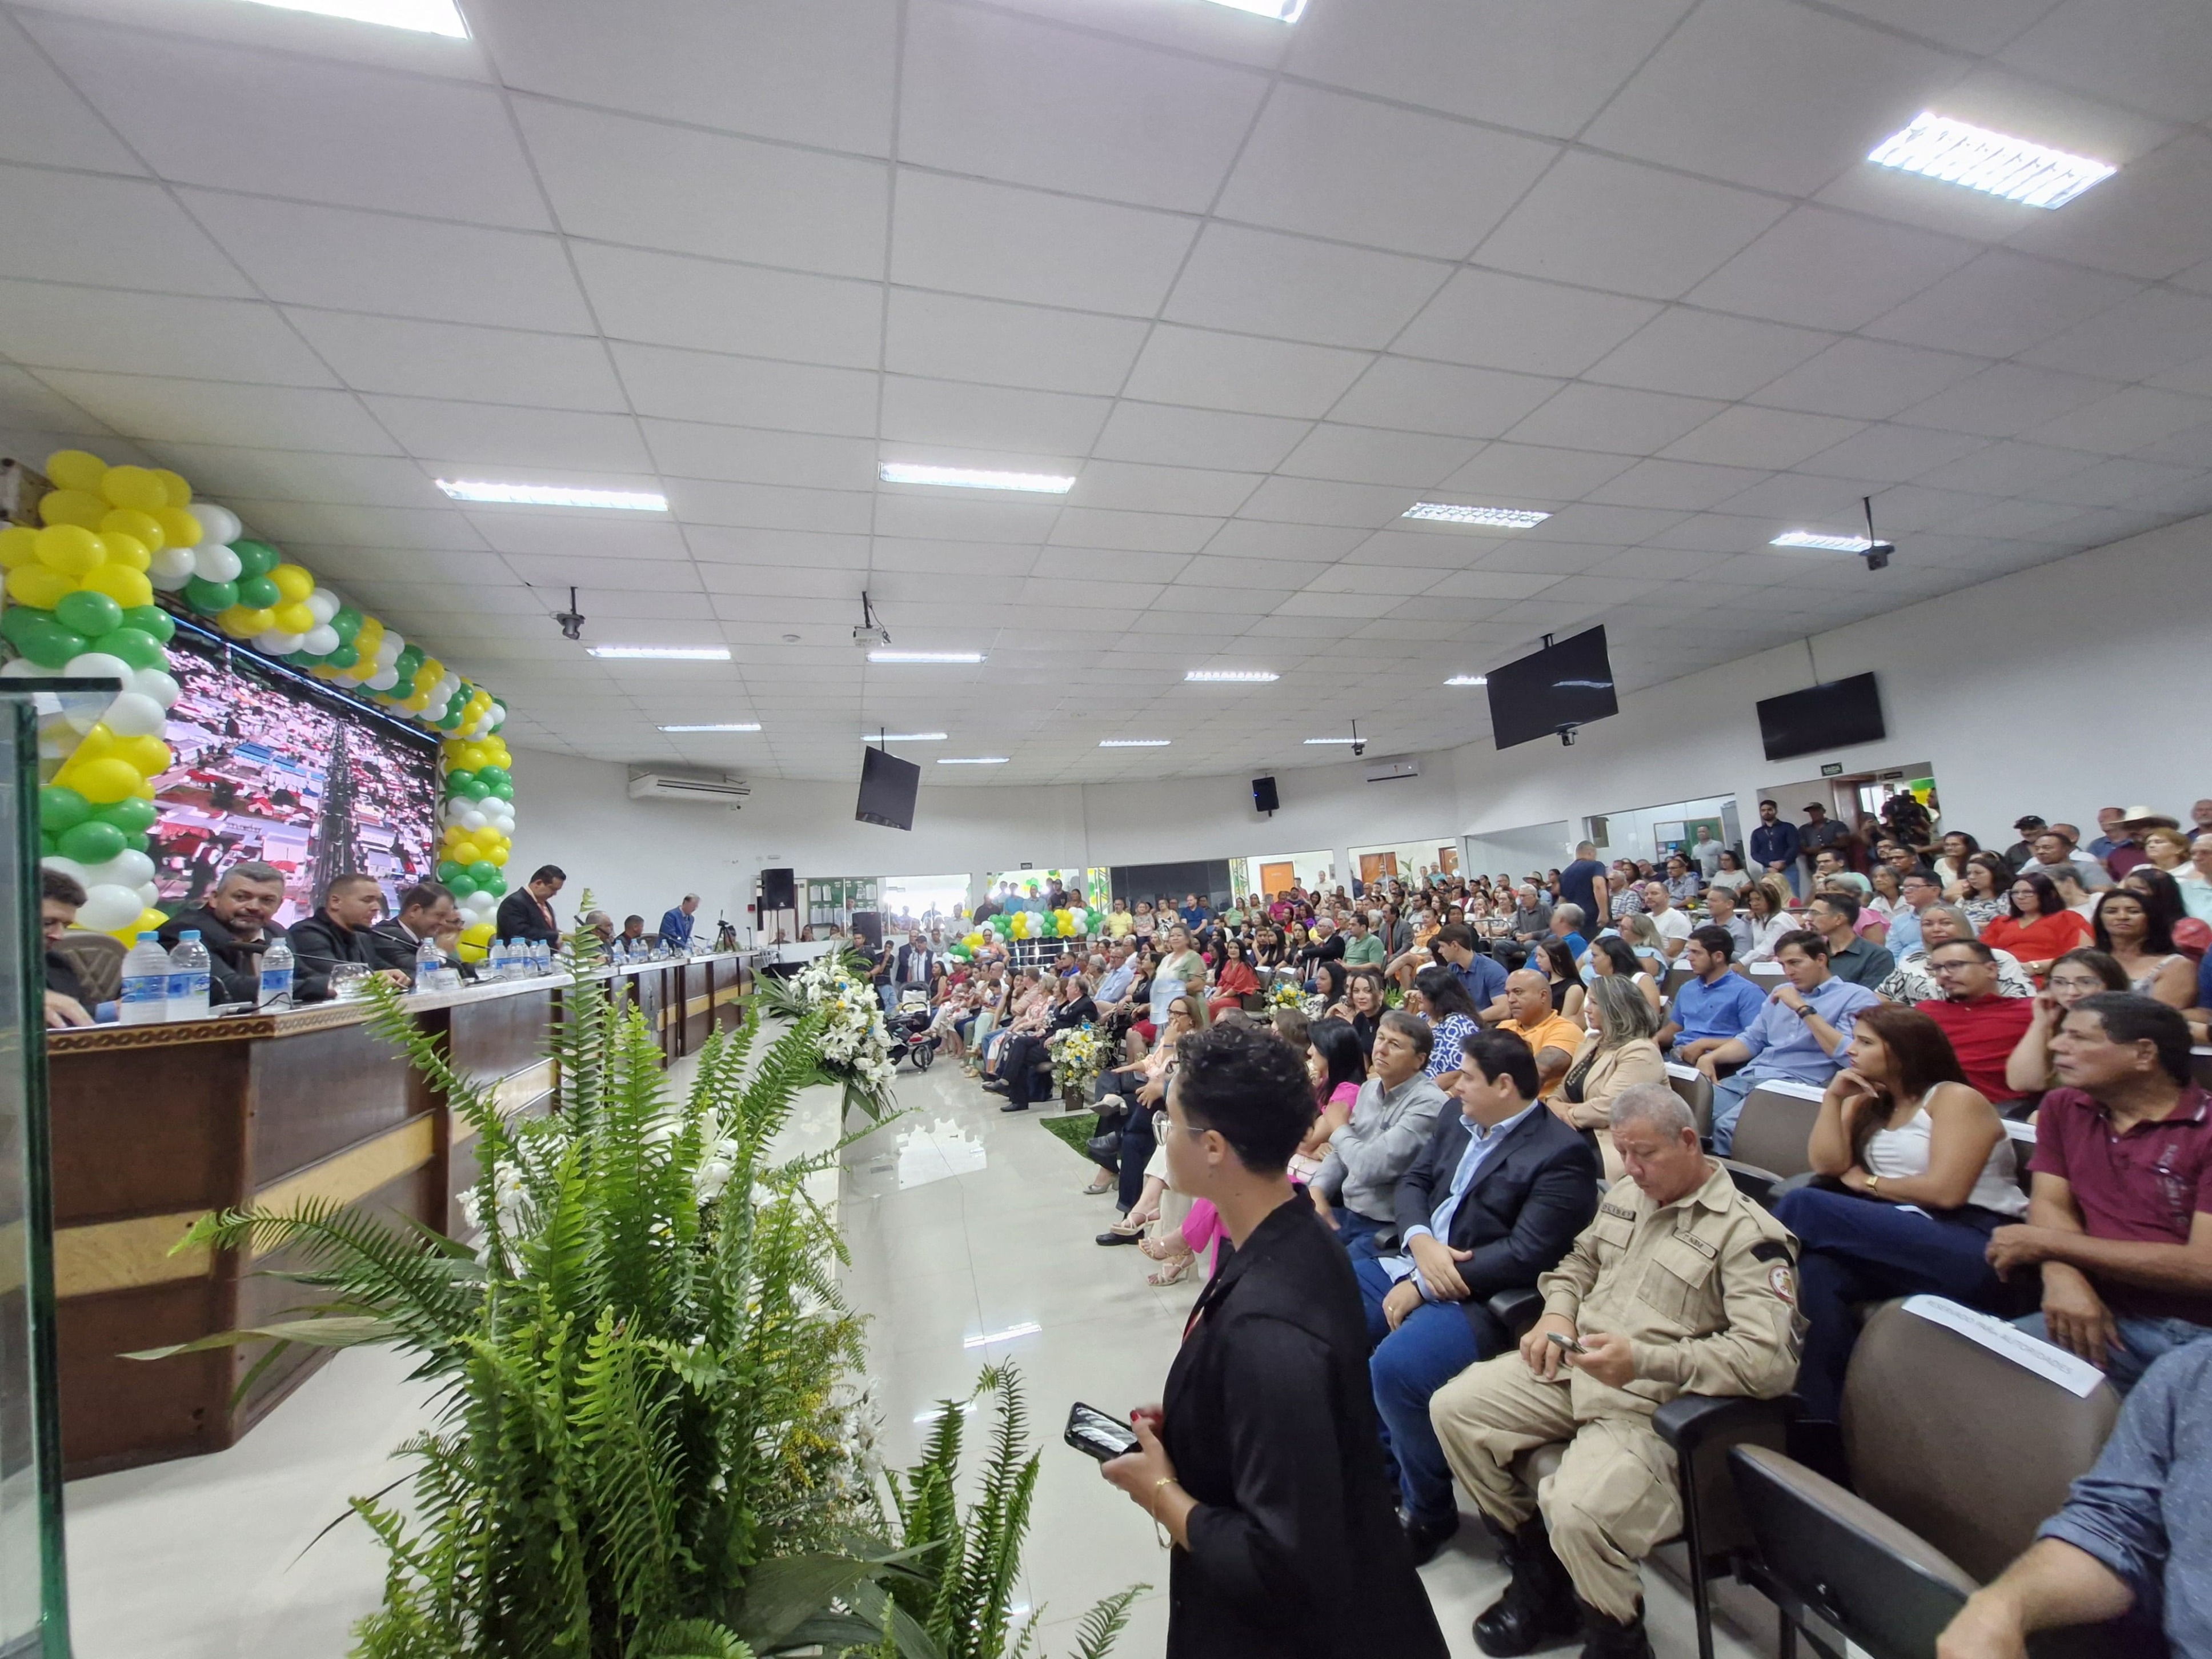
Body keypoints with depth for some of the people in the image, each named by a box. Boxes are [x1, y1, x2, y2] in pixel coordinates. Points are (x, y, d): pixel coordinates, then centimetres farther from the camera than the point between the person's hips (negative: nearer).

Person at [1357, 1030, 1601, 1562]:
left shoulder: (1562, 1153, -14)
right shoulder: (1457, 1118, 10)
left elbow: (1526, 1254, -21)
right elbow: (1413, 1182, 11)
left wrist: (1423, 1288, -20)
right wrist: (1421, 1243, -12)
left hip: (1482, 1296, -8)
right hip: (1414, 1264, 8)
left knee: (1395, 1366, -29)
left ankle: (1429, 1509, 1)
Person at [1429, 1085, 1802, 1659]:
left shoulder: (1747, 1233, -12)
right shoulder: (1625, 1196, 11)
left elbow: (1771, 1360, -21)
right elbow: (1579, 1261, 25)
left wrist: (1644, 1360, -28)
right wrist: (1558, 1312, 4)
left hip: (1657, 1405, -7)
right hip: (1573, 1368, 7)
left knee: (1578, 1509, -30)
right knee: (1453, 1408, -4)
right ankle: (1540, 1581, 15)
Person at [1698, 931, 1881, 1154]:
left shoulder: (1856, 997, 3)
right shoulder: (1781, 992, 23)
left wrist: (1803, 1009, -11)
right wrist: (1710, 1058, 5)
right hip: (1748, 1077, 6)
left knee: (1727, 1126, -32)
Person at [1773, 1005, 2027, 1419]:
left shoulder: (1956, 1098, -1)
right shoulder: (1868, 1104, 19)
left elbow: (1945, 1192, -13)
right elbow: (1827, 1165, 5)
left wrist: (1867, 1183, 0)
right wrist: (1833, 1097, 3)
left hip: (1975, 1249, -6)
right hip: (1907, 1240, 6)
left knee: (1803, 1206, -28)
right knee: (1815, 1272, -29)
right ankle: (1823, 1419, -24)